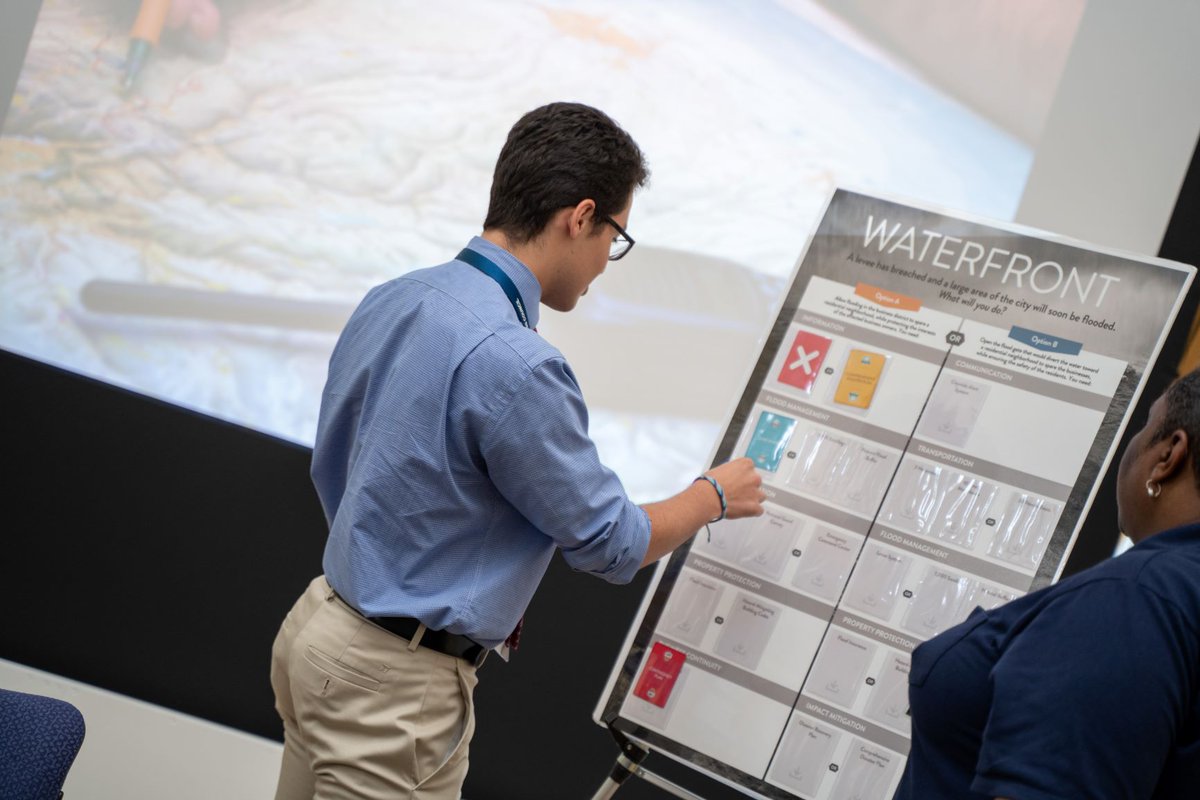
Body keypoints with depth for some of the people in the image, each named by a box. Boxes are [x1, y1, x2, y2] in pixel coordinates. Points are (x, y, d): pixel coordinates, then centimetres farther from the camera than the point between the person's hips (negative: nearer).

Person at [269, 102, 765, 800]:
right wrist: (715, 495, 4)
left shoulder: (390, 301, 1)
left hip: (321, 626, 9)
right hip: (396, 688, -9)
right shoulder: (514, 364, -26)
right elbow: (612, 545, -14)